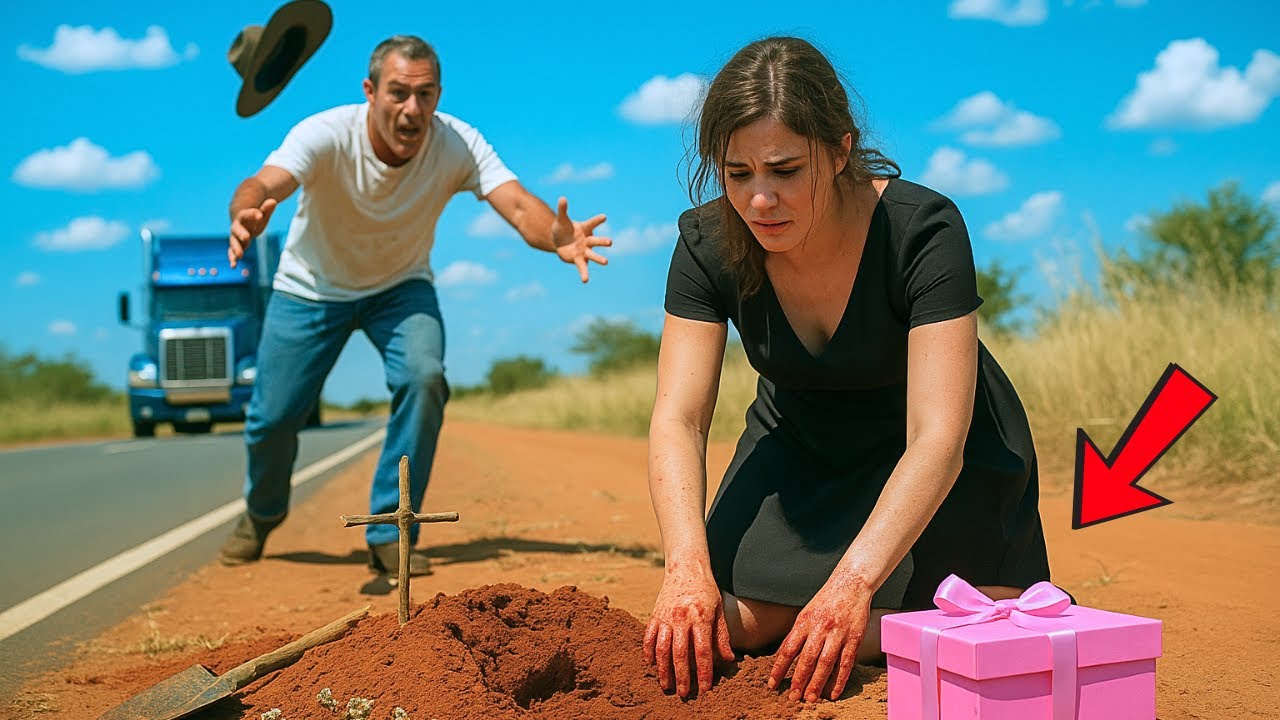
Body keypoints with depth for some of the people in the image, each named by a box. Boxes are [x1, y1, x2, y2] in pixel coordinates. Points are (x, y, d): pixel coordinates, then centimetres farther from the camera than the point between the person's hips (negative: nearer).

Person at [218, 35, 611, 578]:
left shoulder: (457, 144, -25)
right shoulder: (326, 135, -29)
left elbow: (517, 204, -39)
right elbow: (264, 184, -46)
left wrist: (555, 236, -63)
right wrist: (247, 216, -71)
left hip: (401, 287, 1)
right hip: (311, 288, 0)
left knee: (424, 377, -26)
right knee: (273, 416, -2)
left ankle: (389, 535, -8)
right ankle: (262, 513, 34)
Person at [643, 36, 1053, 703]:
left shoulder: (924, 230, -31)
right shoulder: (708, 244, -20)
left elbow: (938, 438, -36)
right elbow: (677, 419, -24)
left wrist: (854, 579, -49)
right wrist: (687, 564, -41)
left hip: (931, 461, -3)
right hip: (800, 441, 3)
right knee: (736, 625, -12)